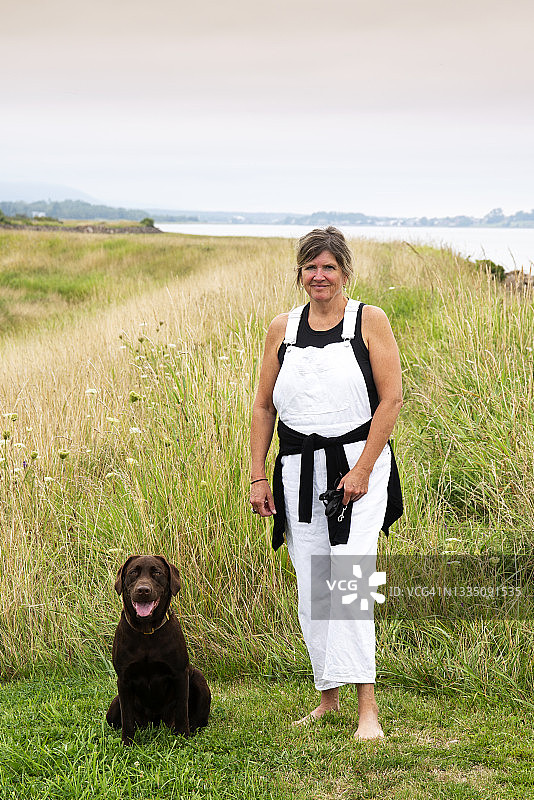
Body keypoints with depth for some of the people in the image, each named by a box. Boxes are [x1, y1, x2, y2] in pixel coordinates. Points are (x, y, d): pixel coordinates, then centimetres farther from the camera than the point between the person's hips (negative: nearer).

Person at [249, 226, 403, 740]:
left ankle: (367, 707, -14)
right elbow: (263, 406, 12)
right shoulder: (282, 330, 9)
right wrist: (258, 477, 5)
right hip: (299, 469, 4)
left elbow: (391, 399, -6)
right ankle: (328, 698, 20)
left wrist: (362, 469, -14)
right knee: (310, 591, 7)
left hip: (358, 464, -4)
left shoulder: (369, 321, -1)